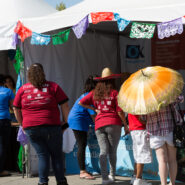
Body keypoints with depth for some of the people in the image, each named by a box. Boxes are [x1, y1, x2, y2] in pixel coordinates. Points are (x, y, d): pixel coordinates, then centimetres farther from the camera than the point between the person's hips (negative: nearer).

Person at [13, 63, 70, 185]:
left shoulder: (22, 89, 8)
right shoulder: (53, 87, 2)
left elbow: (16, 110, 15)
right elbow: (65, 106, 1)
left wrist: (23, 124, 25)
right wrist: (66, 122, 10)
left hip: (31, 128, 2)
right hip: (51, 127, -2)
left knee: (42, 155, 9)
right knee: (56, 155, 9)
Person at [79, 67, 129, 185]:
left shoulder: (95, 93, 11)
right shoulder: (114, 93, 0)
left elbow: (81, 102, 12)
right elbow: (119, 111, -4)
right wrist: (126, 125, 4)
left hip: (99, 124, 3)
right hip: (113, 123, -2)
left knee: (103, 151, -2)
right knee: (112, 151, 8)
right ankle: (112, 175, 17)